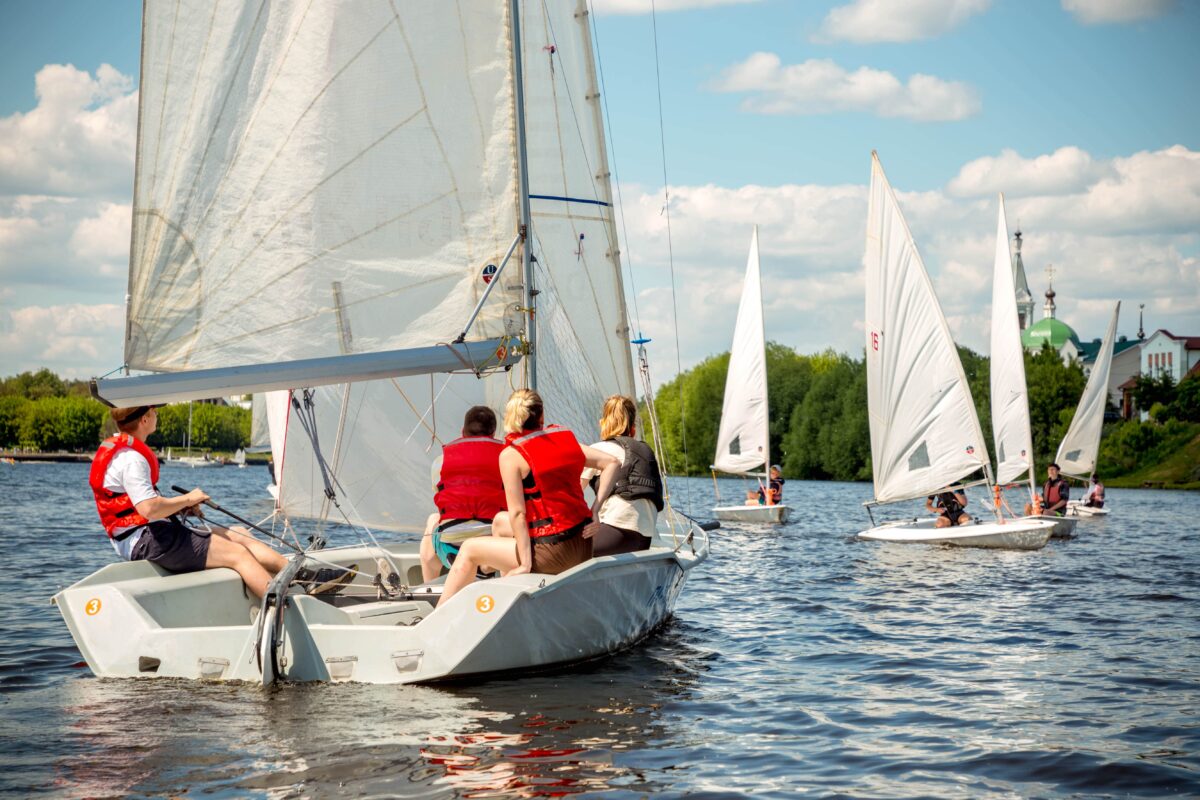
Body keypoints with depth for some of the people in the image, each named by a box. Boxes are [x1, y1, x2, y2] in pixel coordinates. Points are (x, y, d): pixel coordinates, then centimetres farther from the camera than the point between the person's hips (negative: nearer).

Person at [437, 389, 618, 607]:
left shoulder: (511, 454, -10)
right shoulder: (565, 439, 9)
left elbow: (517, 513, -15)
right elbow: (611, 462, 11)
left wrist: (526, 564, -14)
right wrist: (595, 509, 7)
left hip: (553, 553, -7)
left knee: (470, 548, 13)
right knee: (500, 521, 30)